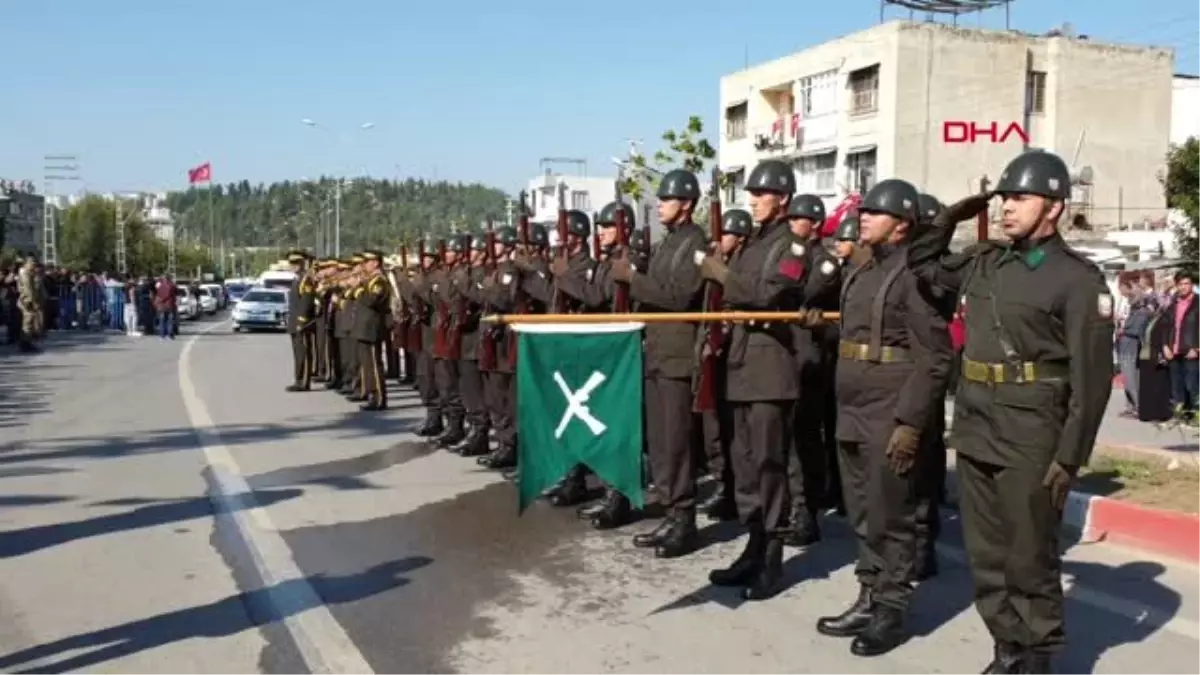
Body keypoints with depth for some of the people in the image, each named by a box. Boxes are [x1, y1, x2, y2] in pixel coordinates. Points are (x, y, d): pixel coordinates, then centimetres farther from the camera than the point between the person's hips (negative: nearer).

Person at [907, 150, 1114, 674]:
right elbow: (921, 263, 26)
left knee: (1030, 558, 5)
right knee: (985, 554, 13)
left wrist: (1070, 457, -14)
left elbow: (1092, 377, -11)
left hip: (1030, 443, -6)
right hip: (974, 432, 6)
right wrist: (949, 218, 10)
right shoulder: (983, 263, 10)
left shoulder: (1077, 278, -9)